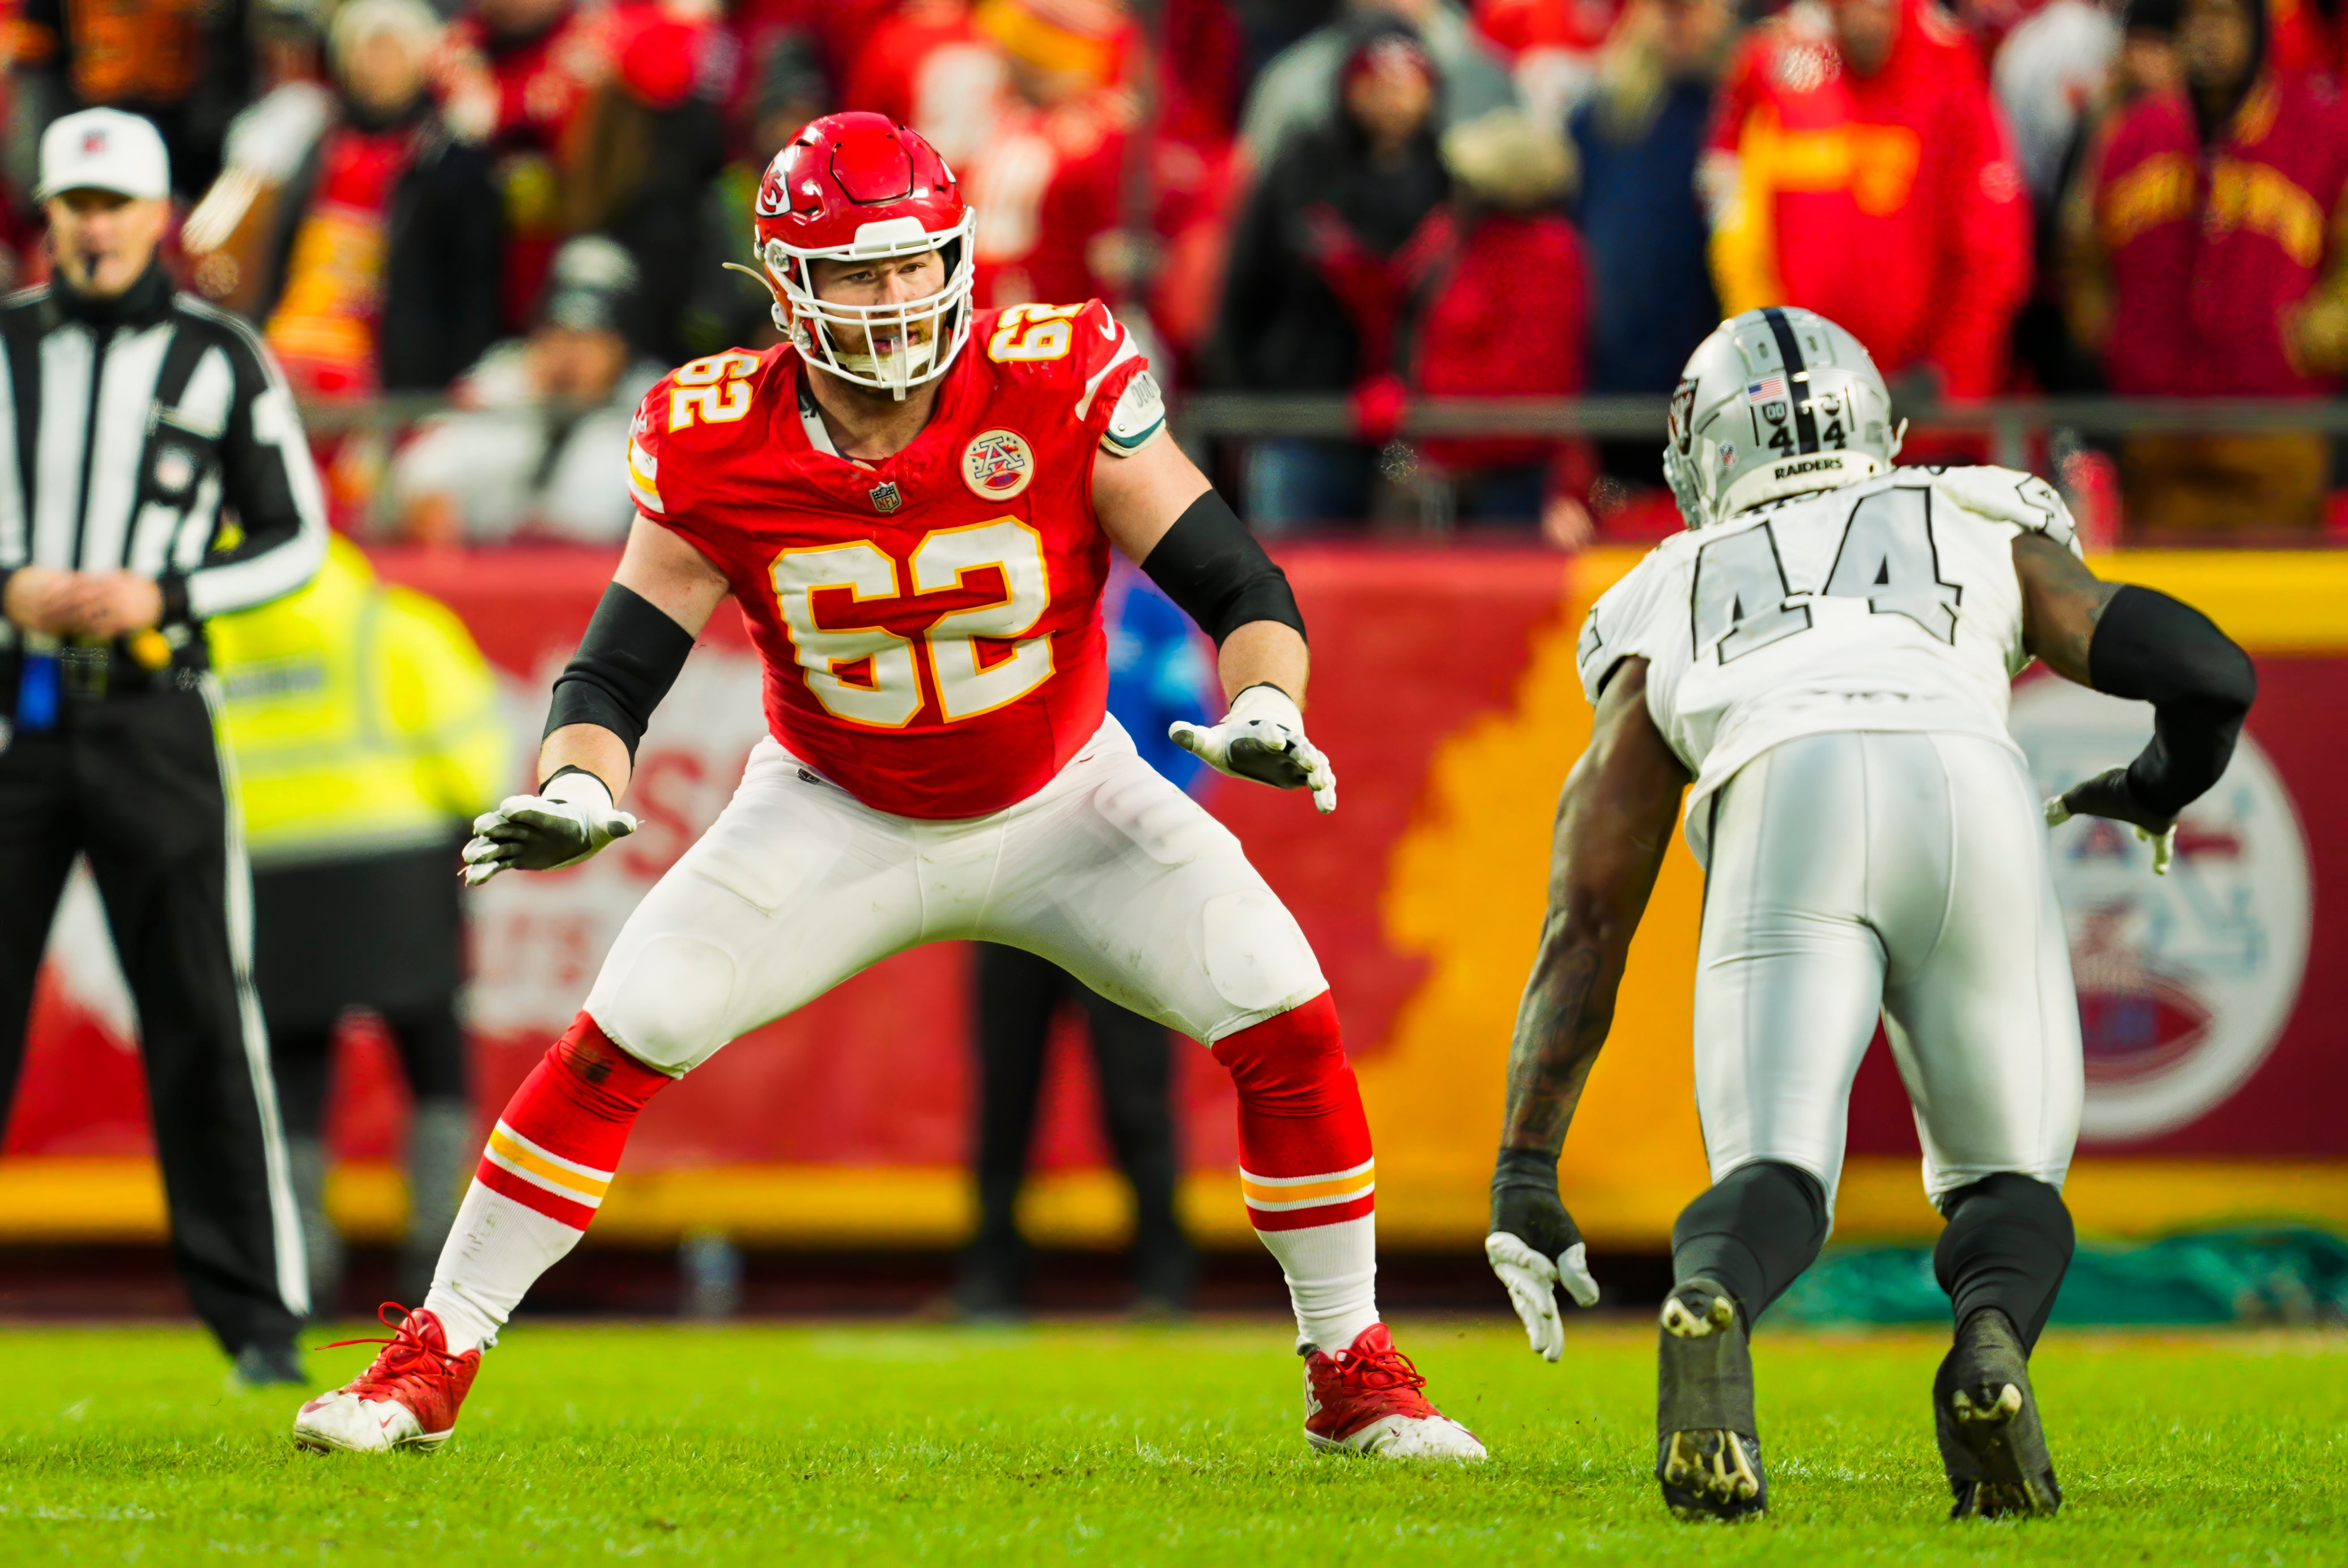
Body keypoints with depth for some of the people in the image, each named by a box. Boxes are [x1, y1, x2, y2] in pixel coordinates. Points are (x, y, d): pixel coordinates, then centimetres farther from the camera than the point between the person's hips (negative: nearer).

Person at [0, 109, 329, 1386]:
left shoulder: (221, 358, 6)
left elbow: (296, 538, 7)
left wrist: (161, 594, -8)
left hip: (151, 712, -1)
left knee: (201, 1016, -5)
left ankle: (256, 1313, -1)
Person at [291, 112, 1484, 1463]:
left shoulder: (1061, 387, -24)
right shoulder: (717, 449, -20)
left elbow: (1241, 585, -20)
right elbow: (616, 673, -14)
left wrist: (1264, 706, -41)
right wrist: (575, 790, -35)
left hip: (1061, 802, 0)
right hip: (840, 817, 0)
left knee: (1286, 1021, -15)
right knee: (621, 1040, -13)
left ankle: (1354, 1373, 4)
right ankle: (431, 1363, 0)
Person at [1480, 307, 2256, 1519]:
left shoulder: (1668, 612, 35)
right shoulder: (1985, 533, 37)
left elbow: (1587, 920, 28)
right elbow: (2211, 674, 26)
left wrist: (1524, 1170, 26)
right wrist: (2157, 791, 50)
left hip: (1782, 808, 0)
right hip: (1972, 798, 0)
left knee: (1772, 1185, -9)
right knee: (2006, 1182, 16)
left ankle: (1711, 1314, -46)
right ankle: (1990, 1341, -20)